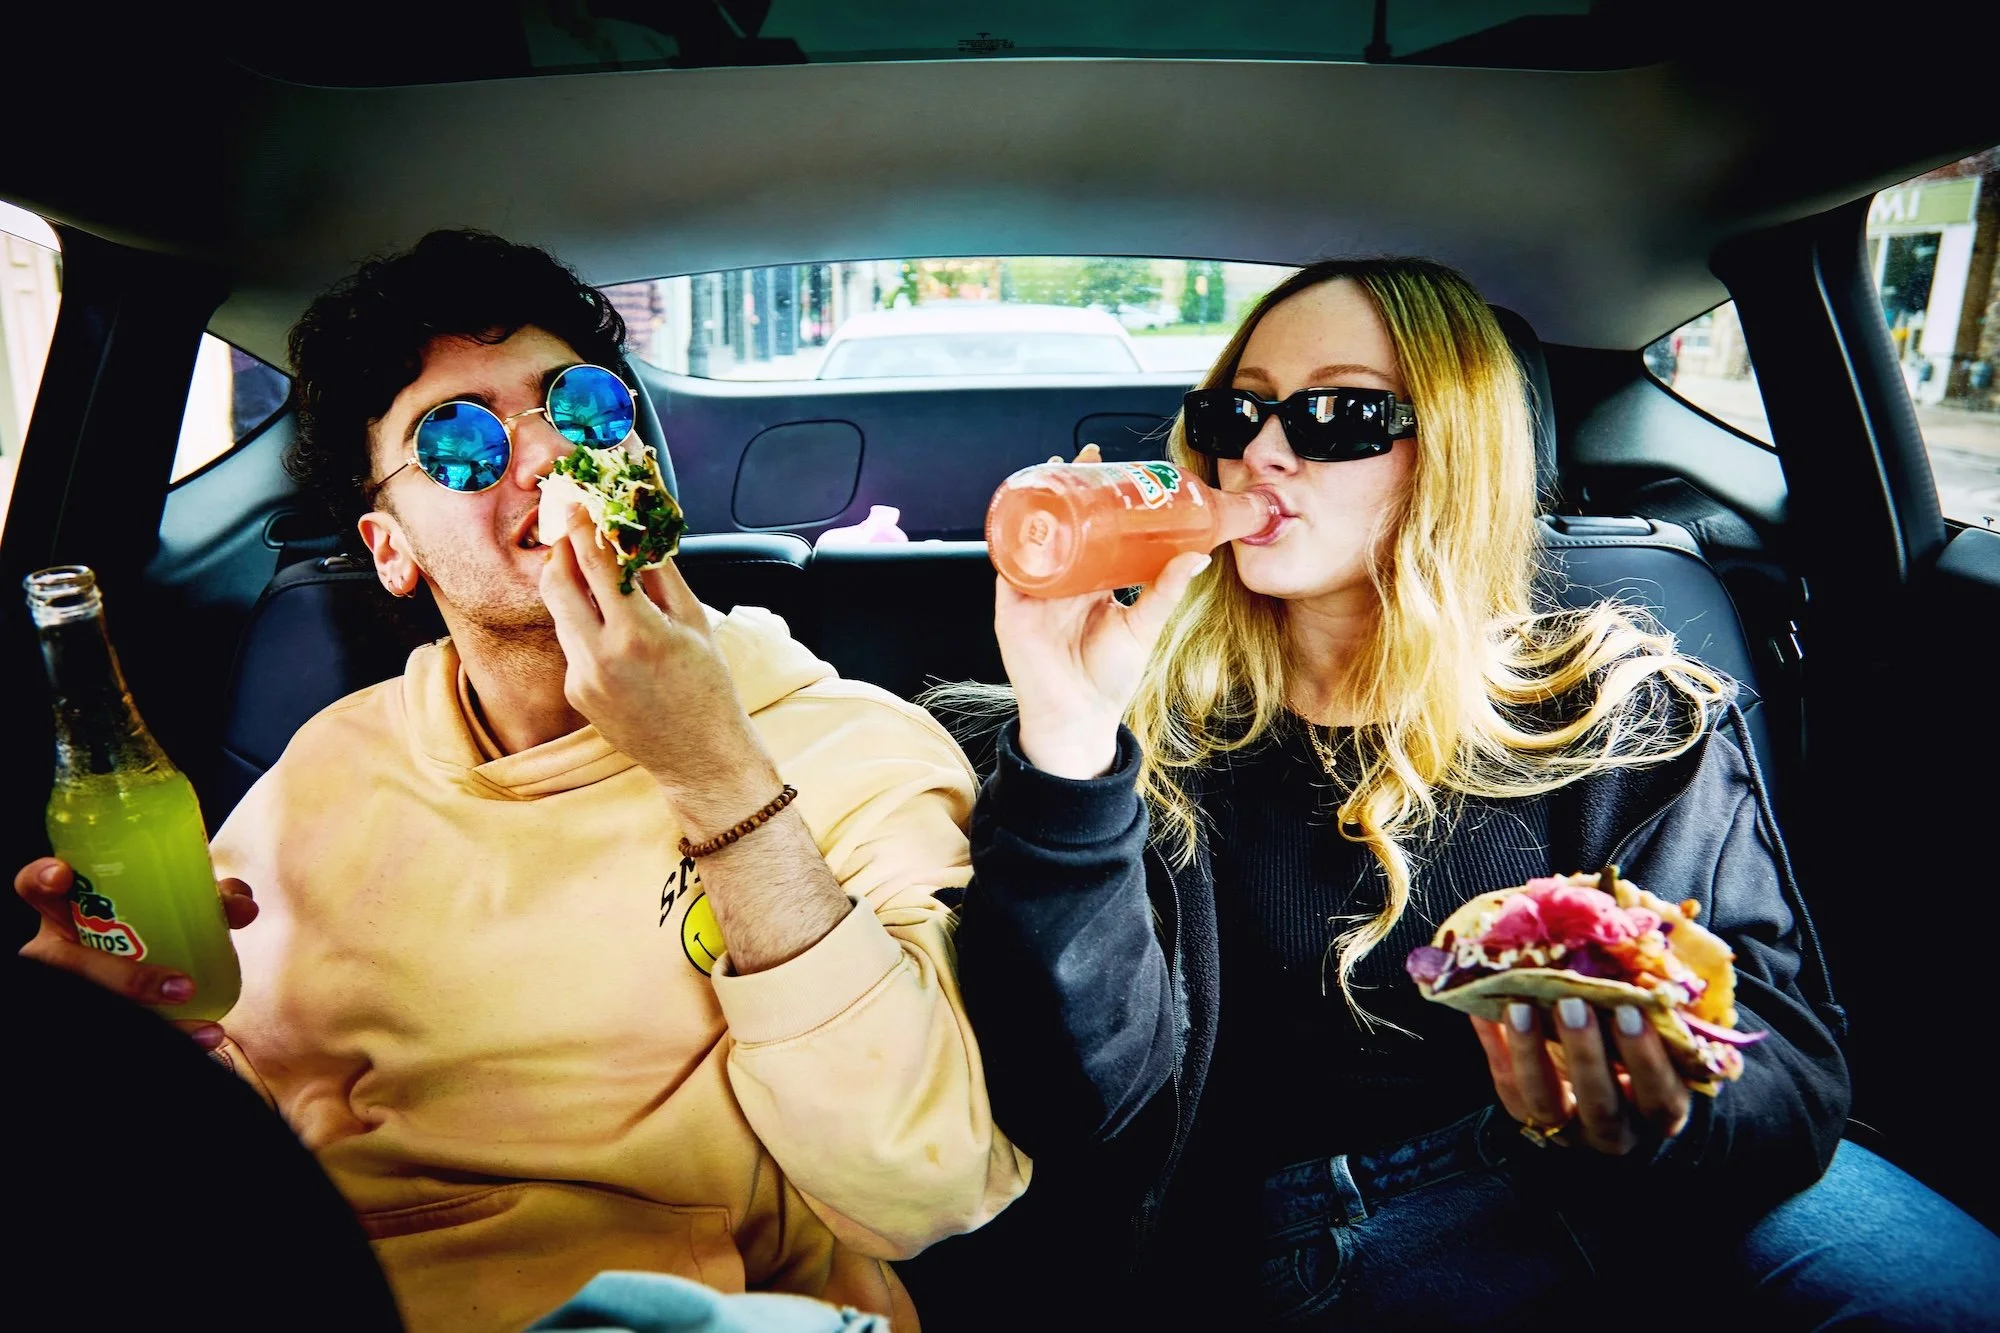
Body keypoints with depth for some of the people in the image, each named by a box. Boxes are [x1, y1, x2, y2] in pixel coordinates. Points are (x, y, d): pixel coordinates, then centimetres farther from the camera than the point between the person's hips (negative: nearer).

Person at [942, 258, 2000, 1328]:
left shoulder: (1622, 712, 0)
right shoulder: (1154, 729, -5)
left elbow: (1786, 1051, -4)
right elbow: (1082, 1109, -14)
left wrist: (1657, 1115, -27)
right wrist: (1067, 749, -26)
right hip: (1310, 1231, -1)